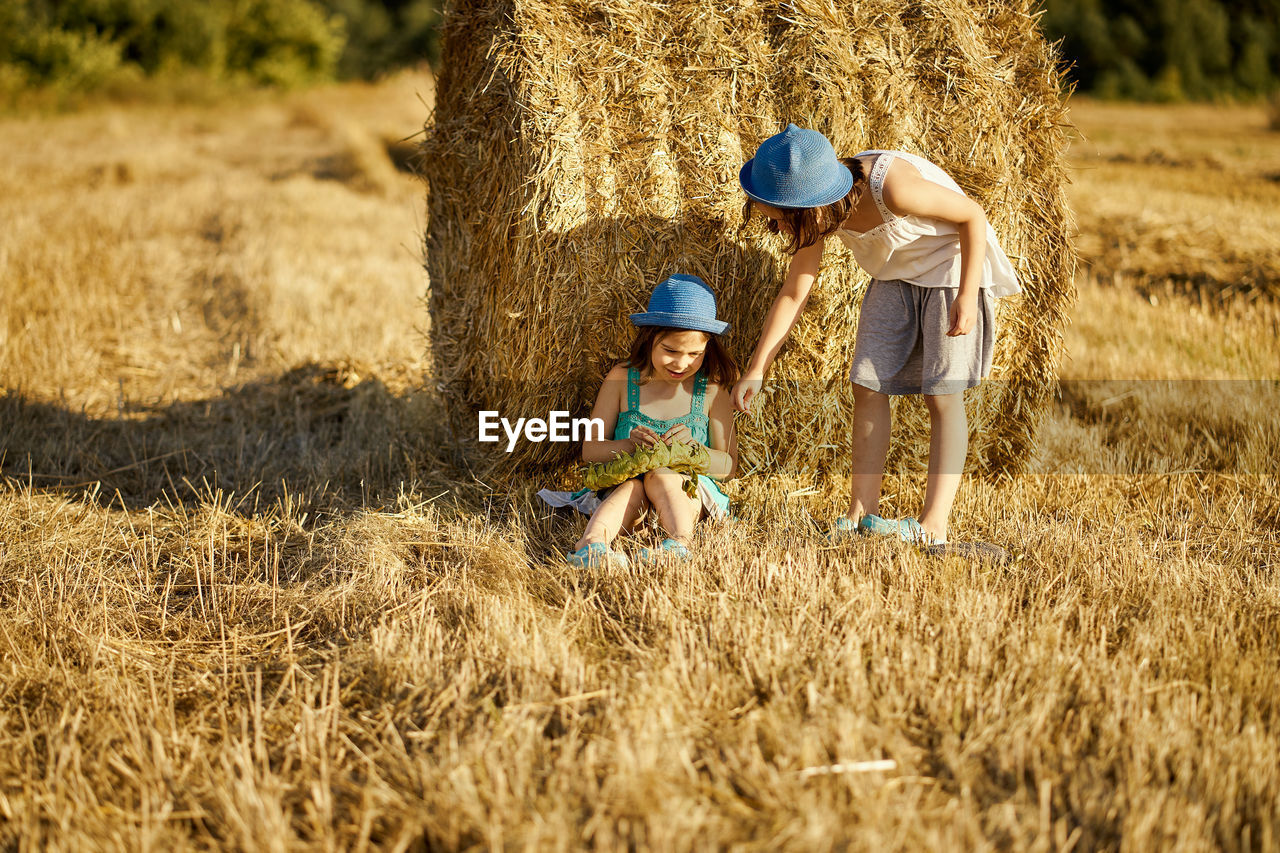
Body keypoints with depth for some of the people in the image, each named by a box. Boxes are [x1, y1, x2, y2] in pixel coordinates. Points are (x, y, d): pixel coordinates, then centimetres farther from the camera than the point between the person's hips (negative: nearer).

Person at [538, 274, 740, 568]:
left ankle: (680, 543, -56)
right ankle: (590, 544, -62)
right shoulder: (622, 379, 1)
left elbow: (729, 466, 2)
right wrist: (629, 446, -19)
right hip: (621, 486, 0)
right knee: (632, 488, -35)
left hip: (689, 491, 0)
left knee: (660, 475, -32)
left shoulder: (711, 391, 1)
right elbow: (590, 451, 3)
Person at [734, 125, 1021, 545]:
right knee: (868, 387, -2)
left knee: (943, 395, -9)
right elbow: (794, 293, -8)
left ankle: (934, 527, -10)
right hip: (895, 275, 6)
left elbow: (972, 214, -23)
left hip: (953, 264, -6)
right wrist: (756, 369, -9)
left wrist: (967, 296, -25)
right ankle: (861, 515, 3)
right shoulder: (819, 210, -16)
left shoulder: (892, 186, -37)